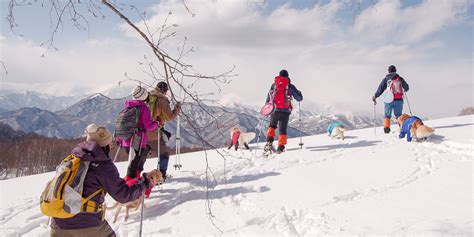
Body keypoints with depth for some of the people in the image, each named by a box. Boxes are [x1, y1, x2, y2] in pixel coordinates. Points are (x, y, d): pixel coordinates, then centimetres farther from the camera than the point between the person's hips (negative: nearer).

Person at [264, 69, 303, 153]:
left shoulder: (274, 85, 8)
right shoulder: (290, 86, 4)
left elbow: (268, 98, 7)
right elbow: (299, 98, 9)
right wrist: (300, 93, 30)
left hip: (274, 109, 2)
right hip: (285, 111, -1)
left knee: (272, 125, 23)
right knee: (283, 130, 7)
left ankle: (269, 142, 5)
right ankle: (280, 147, 1)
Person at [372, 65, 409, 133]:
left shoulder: (386, 79, 2)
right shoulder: (400, 79, 8)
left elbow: (380, 89, -3)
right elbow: (406, 88, 15)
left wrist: (375, 96, 8)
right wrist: (403, 90, 38)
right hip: (399, 100, 2)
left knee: (387, 115, 6)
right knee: (399, 115, 12)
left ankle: (386, 128, -9)